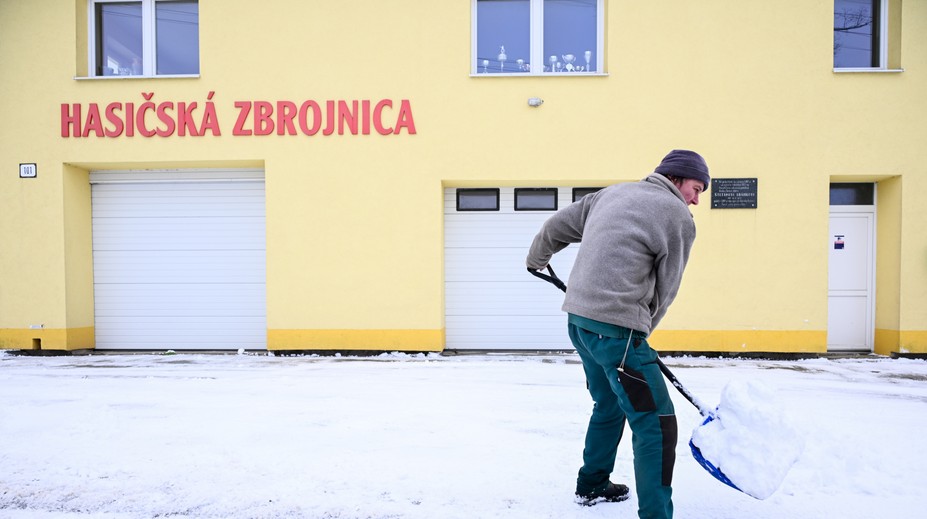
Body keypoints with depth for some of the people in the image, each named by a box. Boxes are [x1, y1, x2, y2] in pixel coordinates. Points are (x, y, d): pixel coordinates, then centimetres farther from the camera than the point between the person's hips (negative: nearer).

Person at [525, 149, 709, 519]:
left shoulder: (612, 193, 17)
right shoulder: (678, 217, -2)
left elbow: (556, 227, 22)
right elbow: (664, 290, 2)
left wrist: (536, 260, 40)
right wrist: (638, 331, 16)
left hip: (578, 318, 9)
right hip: (615, 326, -9)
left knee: (610, 404, 26)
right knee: (656, 422, -2)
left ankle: (592, 486, 42)